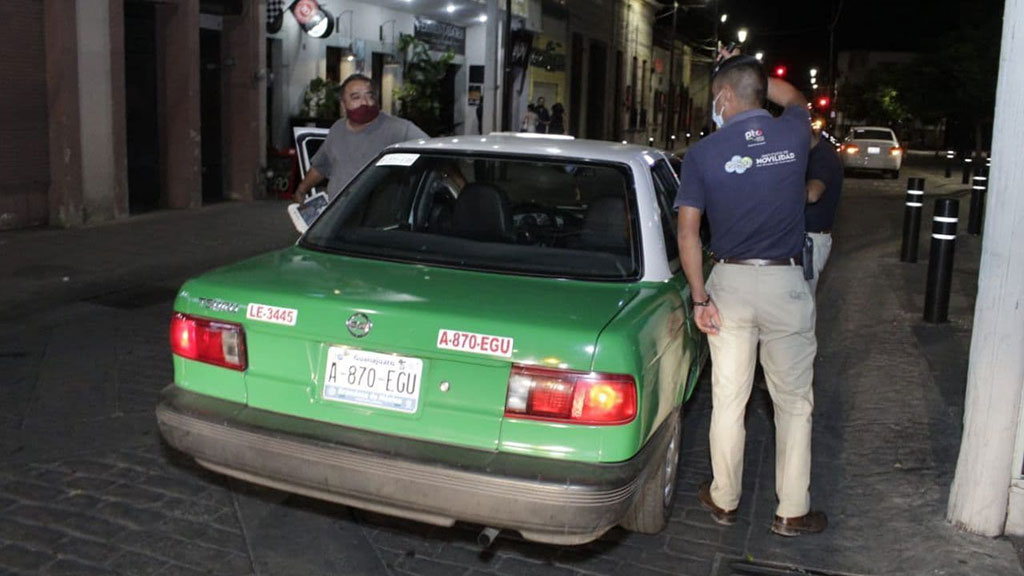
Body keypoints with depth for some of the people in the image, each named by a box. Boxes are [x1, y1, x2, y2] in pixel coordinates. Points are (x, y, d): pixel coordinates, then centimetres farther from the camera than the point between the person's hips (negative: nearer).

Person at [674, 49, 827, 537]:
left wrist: (700, 298, -2)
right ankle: (792, 511, 19)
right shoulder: (793, 134, -2)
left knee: (728, 399, 11)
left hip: (730, 282, 0)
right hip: (785, 283, 0)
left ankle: (724, 500, 25)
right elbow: (794, 98, 24)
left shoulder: (703, 153, -7)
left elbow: (687, 231, -8)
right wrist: (747, 72, 25)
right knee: (793, 402, 11)